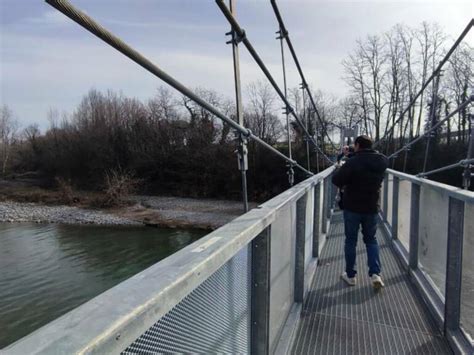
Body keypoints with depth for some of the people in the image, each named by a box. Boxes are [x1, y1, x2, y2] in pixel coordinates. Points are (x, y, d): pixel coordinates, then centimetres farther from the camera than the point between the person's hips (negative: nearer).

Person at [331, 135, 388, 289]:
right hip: (371, 208, 4)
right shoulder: (382, 162, -1)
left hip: (352, 208, -4)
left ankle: (350, 275, 20)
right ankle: (375, 273, 9)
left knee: (351, 240, 10)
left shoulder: (353, 162, -20)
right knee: (371, 240, 20)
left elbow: (336, 180, -23)